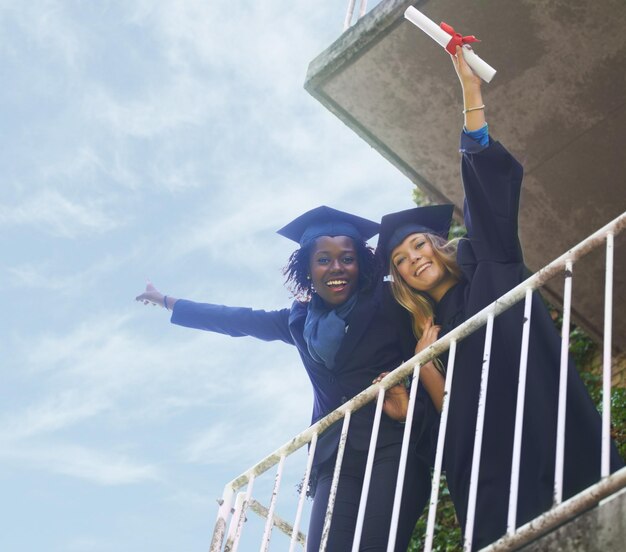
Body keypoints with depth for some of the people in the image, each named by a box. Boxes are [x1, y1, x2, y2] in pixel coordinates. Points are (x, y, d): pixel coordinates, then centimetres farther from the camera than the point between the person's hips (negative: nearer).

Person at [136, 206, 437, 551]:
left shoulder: (388, 303, 4)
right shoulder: (301, 320, 18)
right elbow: (238, 320, 31)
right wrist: (166, 302, 42)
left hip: (393, 445, -4)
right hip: (337, 455, 4)